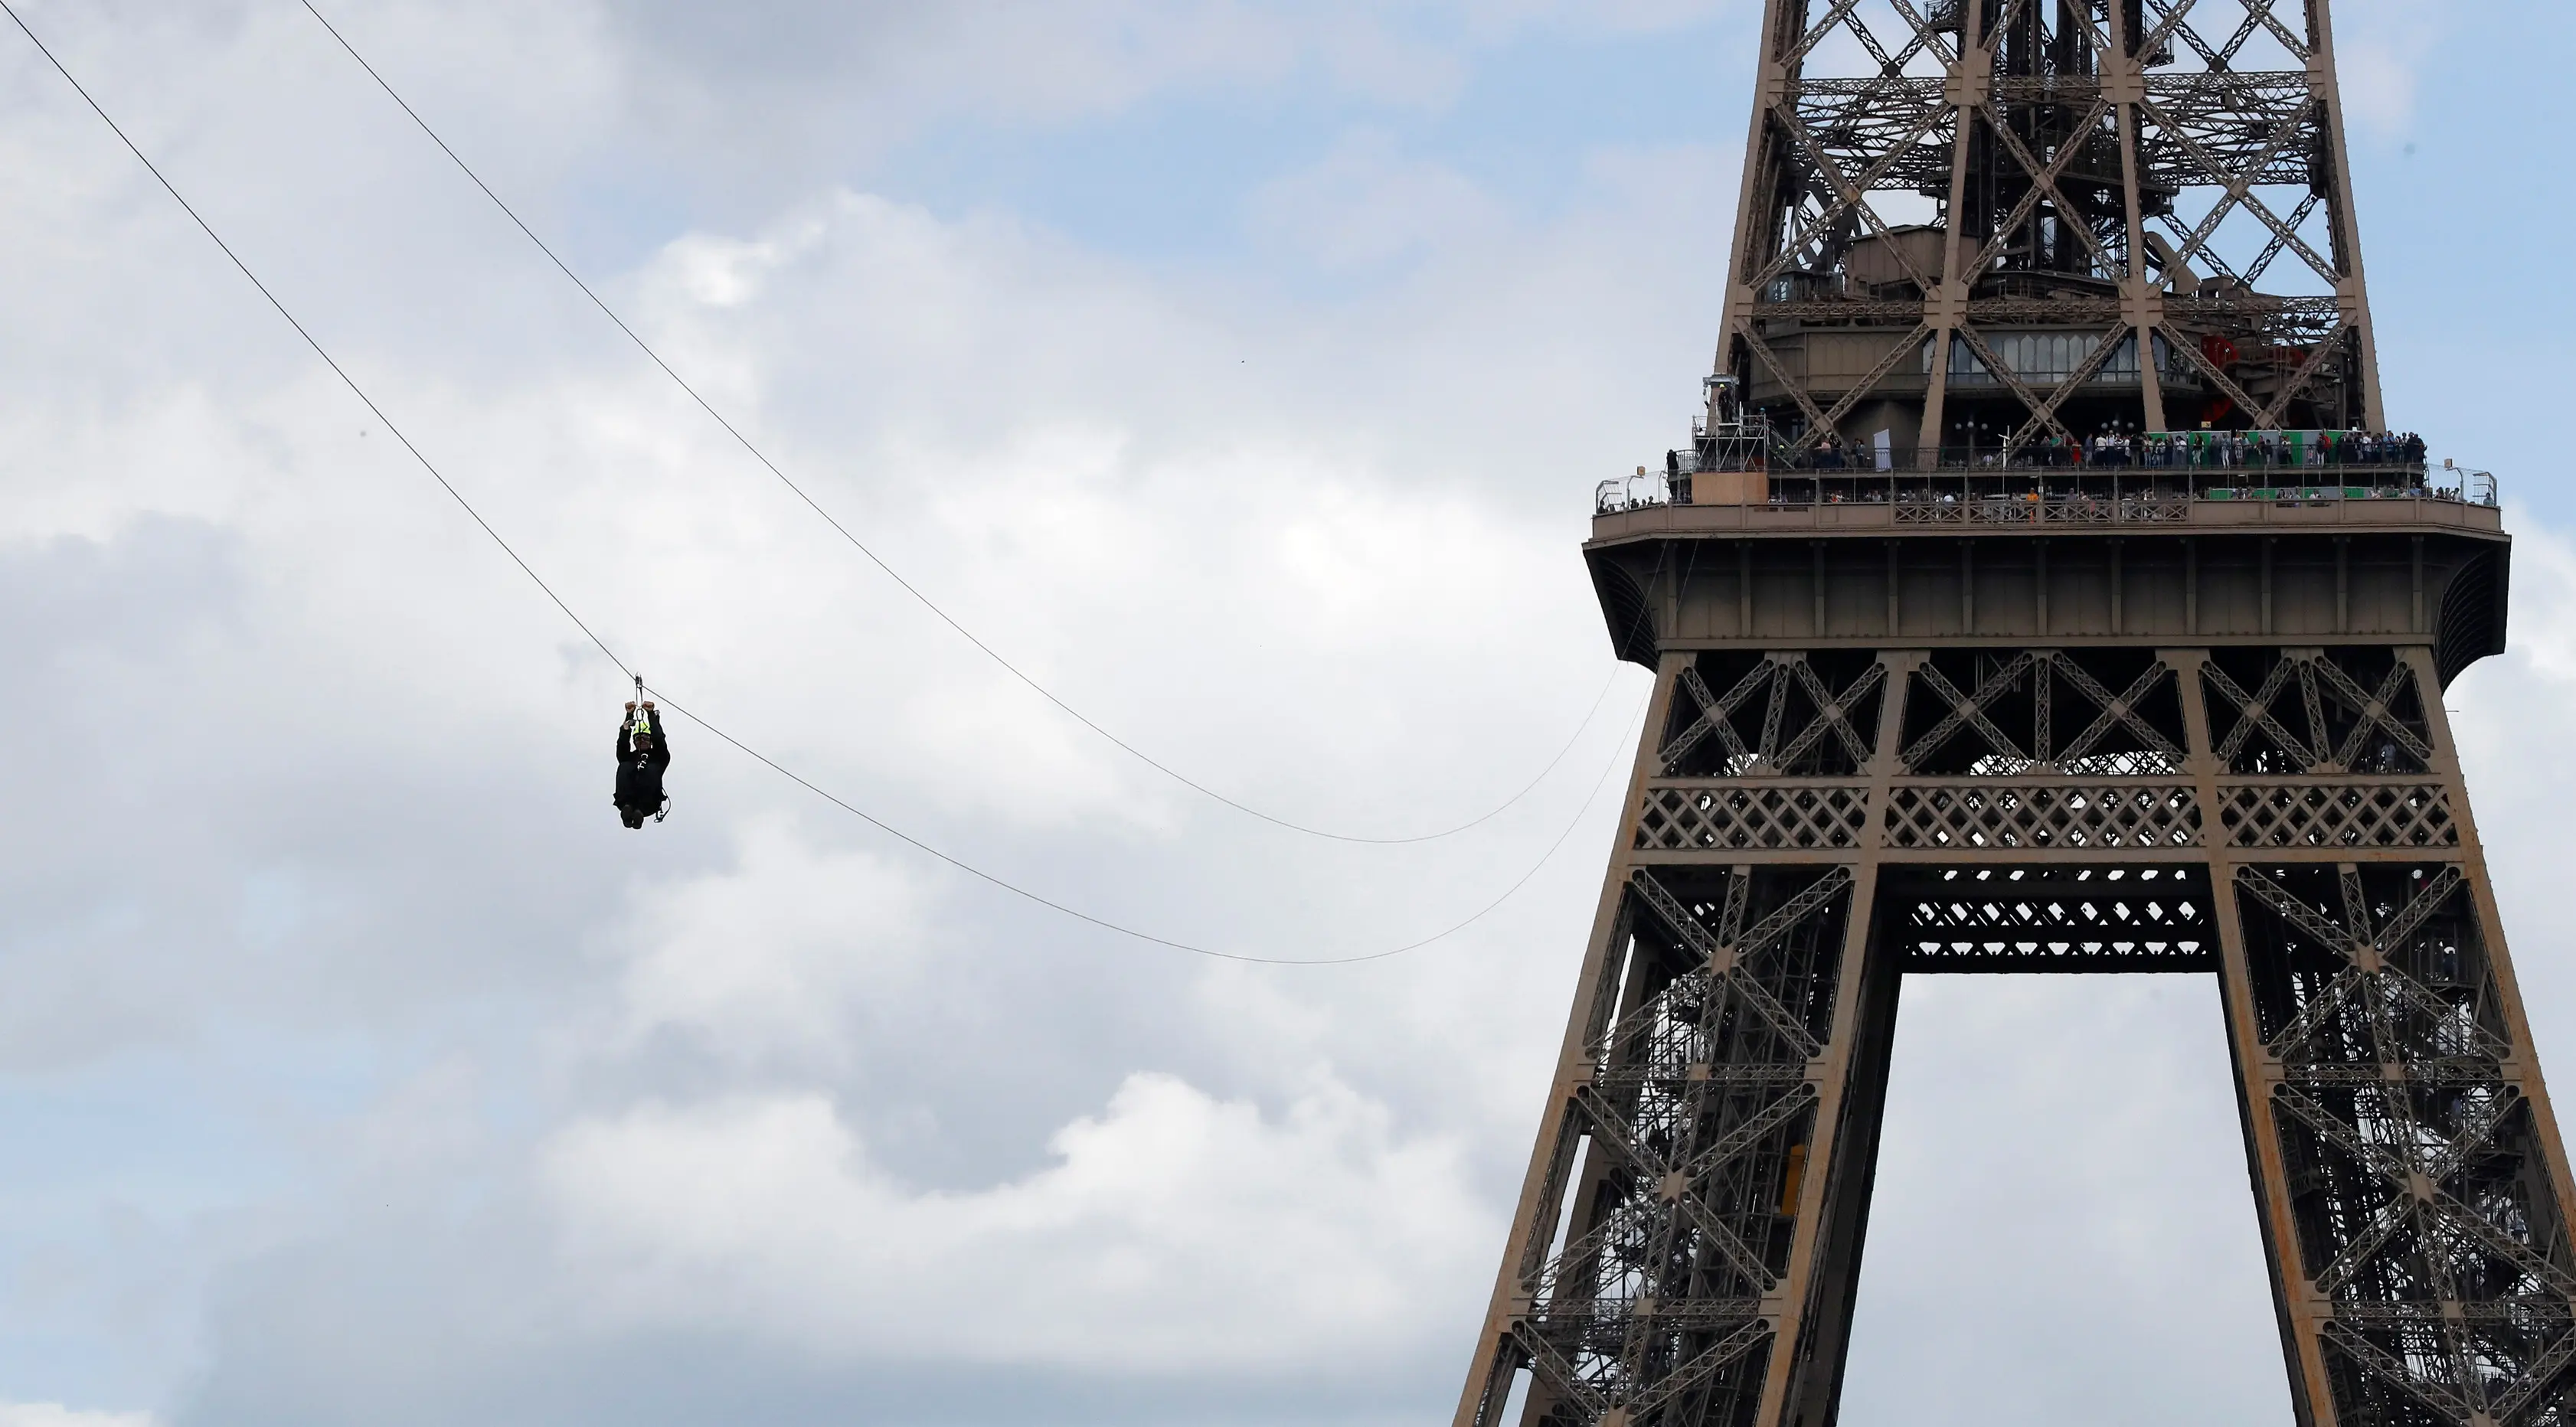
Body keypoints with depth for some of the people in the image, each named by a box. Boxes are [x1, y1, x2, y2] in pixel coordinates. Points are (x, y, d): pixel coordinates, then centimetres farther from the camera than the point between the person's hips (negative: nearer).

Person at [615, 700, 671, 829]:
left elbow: (659, 740, 9)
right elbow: (623, 743, 11)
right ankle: (627, 807, -44)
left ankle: (640, 811, -43)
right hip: (629, 801, 1)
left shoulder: (658, 757, 27)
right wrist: (629, 715, 5)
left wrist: (652, 715, 7)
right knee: (625, 767, -23)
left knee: (652, 769, -27)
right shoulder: (629, 757, 30)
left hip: (649, 803, -1)